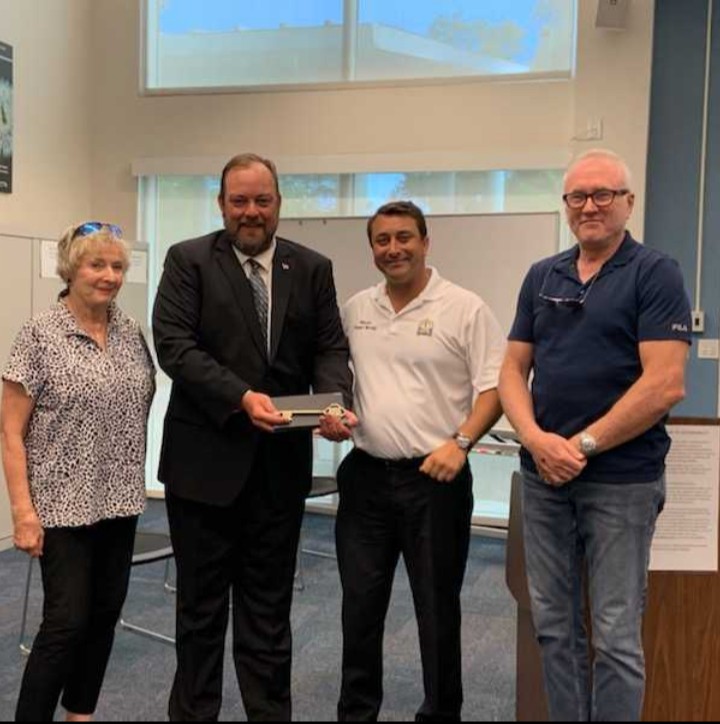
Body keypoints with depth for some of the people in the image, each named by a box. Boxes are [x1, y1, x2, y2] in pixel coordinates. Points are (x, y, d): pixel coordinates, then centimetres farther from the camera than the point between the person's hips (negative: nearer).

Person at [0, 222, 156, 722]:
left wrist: (136, 482, 9)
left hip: (119, 500, 6)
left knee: (105, 614, 13)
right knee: (66, 622, -3)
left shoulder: (131, 331, 5)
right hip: (64, 504, -5)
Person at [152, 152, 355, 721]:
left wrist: (334, 403, -18)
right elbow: (174, 344, -11)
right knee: (201, 604, 12)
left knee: (269, 605, 13)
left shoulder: (313, 268, 7)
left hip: (282, 461, 2)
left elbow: (331, 349, 3)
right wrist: (241, 397, -23)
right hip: (206, 458, -2)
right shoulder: (189, 260, -1)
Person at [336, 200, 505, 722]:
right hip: (365, 475, 5)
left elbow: (495, 386, -9)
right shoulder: (355, 309, 9)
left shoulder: (465, 309, -6)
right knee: (360, 605, 13)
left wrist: (461, 443, -19)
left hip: (435, 477, -4)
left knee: (437, 608, 8)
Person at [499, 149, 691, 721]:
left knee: (615, 636, 3)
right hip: (542, 475, 5)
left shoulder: (656, 275, -5)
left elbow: (665, 385, -14)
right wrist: (536, 439, -9)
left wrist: (583, 445, -14)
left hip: (622, 479, -5)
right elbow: (513, 369, 8)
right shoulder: (542, 277, 10)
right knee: (554, 625, 13)